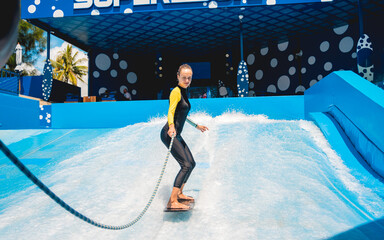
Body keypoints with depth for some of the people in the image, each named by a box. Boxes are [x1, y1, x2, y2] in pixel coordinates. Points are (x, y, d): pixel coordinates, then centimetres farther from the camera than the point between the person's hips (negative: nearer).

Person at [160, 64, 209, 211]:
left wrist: (196, 126, 38)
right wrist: (171, 126, -42)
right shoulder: (176, 92, -10)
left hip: (176, 135, 10)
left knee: (191, 163, 14)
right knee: (186, 165, -17)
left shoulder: (184, 92, 18)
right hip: (169, 134, -10)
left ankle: (179, 193, 23)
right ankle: (172, 201, -17)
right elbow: (171, 112, -23)